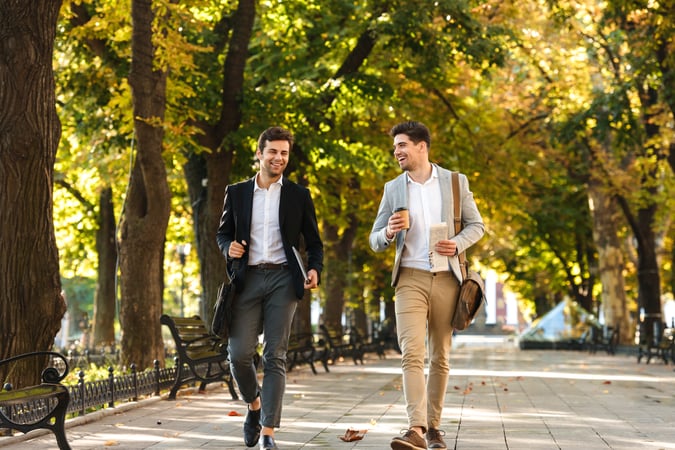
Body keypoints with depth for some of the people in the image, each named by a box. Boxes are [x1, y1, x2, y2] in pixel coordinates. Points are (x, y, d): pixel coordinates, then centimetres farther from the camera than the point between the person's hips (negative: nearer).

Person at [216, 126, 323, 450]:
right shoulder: (236, 193, 10)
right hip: (247, 279, 1)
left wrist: (315, 269, -9)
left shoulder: (299, 196, 8)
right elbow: (223, 232, 18)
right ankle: (254, 405, 26)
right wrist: (229, 248, -5)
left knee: (275, 356, -5)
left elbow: (313, 241, 10)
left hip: (282, 279, -1)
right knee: (239, 353, -4)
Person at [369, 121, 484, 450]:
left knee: (440, 357, 7)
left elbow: (477, 225, 9)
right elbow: (375, 241, 10)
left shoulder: (455, 182, 5)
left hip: (446, 278, 0)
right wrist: (388, 233, -14)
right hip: (410, 278, 0)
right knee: (412, 353, -15)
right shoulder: (393, 188, 8)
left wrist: (458, 245, -12)